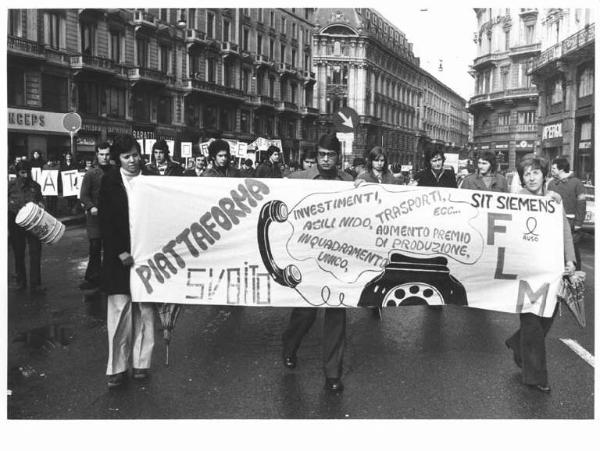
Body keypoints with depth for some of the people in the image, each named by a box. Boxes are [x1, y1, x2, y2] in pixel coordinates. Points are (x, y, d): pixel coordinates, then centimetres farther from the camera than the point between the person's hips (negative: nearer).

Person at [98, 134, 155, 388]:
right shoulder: (109, 181, 2)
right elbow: (105, 221, -1)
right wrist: (120, 252, -10)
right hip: (119, 255, 0)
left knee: (144, 309, 6)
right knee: (119, 309, 0)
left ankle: (140, 362, 18)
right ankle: (118, 367, 10)